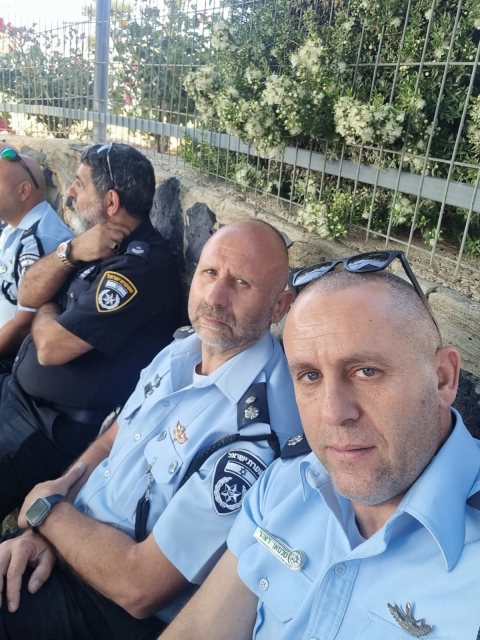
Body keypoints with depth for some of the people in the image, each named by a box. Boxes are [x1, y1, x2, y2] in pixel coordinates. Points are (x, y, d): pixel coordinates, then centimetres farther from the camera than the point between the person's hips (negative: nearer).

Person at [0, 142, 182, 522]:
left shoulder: (141, 265, -24)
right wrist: (69, 252, -15)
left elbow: (51, 347, -23)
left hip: (61, 427, -9)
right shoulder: (99, 243, 6)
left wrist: (46, 311, -1)